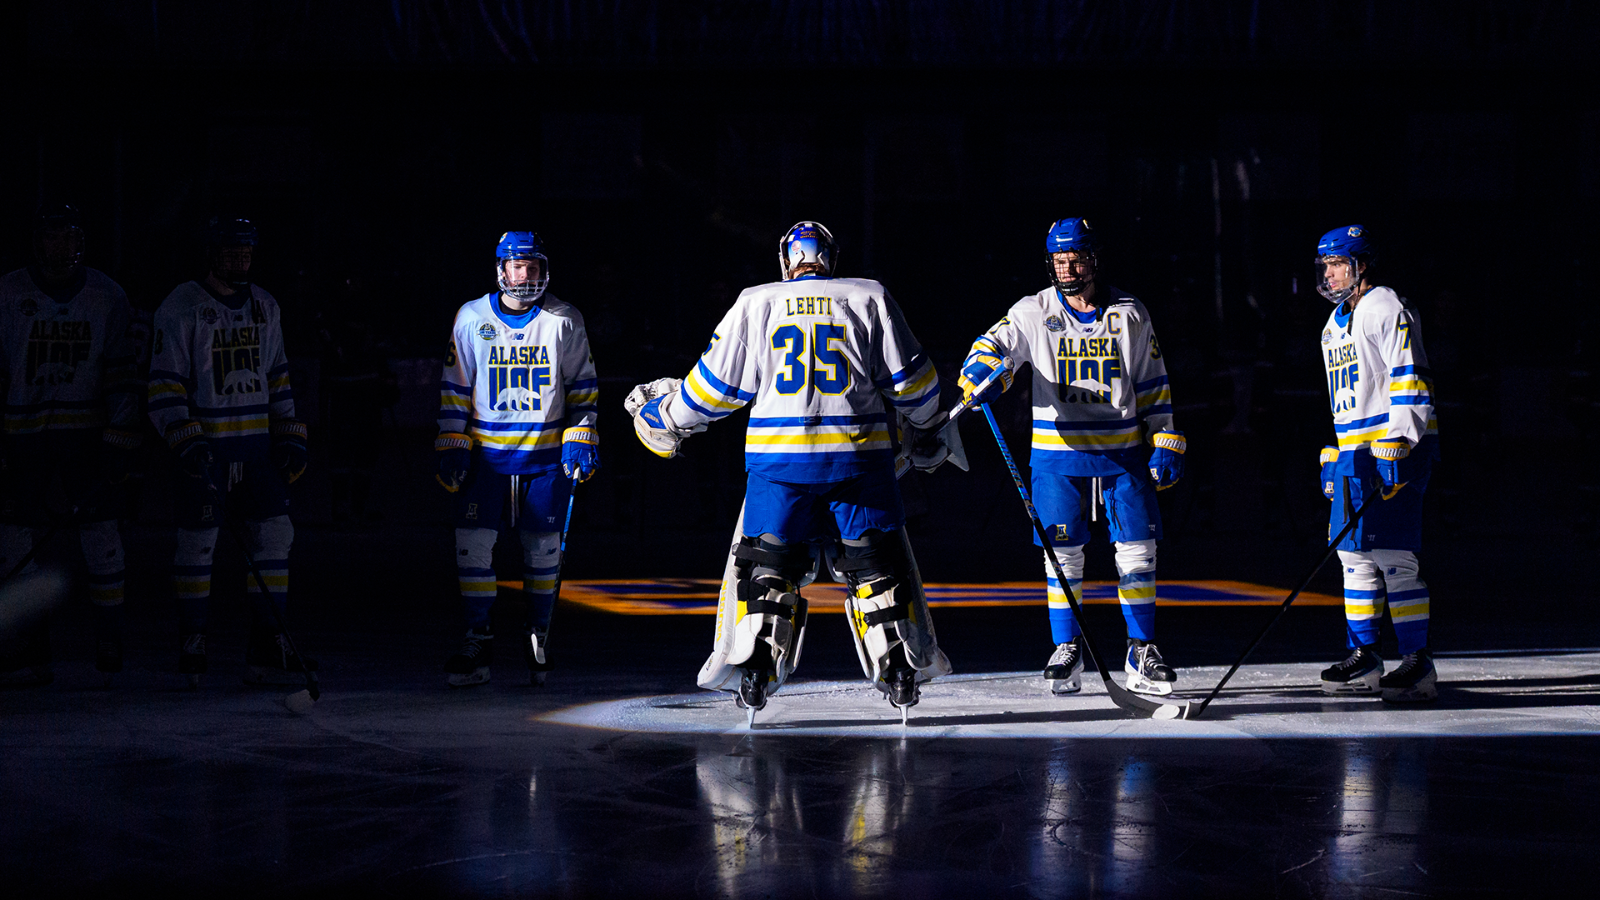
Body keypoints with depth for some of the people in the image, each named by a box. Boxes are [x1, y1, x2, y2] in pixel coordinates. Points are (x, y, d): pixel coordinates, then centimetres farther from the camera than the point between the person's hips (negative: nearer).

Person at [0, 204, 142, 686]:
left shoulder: (107, 297, 3)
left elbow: (122, 376, 4)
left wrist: (120, 443, -3)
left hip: (86, 436, 0)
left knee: (100, 533, -5)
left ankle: (109, 638, 8)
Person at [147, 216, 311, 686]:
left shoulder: (264, 306, 13)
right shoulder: (181, 307, -6)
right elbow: (164, 383, -10)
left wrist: (290, 436, 11)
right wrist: (187, 442, -19)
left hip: (257, 444, 5)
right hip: (202, 445, -5)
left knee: (275, 535, -1)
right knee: (197, 543, 0)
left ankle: (266, 645, 3)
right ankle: (191, 644, 11)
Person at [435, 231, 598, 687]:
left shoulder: (565, 321, 0)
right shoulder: (471, 318, 1)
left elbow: (583, 385, 6)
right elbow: (455, 388, 5)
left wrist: (581, 440, -3)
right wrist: (452, 446, -1)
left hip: (545, 454, 0)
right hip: (486, 453, 0)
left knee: (543, 548, 5)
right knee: (472, 542, -7)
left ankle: (538, 636, 21)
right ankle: (478, 639, 2)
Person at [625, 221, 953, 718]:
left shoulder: (755, 304, 7)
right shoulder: (871, 299, 6)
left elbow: (716, 384, 10)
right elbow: (911, 380, 8)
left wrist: (666, 417, 26)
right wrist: (925, 420, 29)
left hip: (779, 455, 0)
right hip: (858, 453, 0)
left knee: (767, 563, 8)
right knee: (875, 562, 9)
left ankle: (752, 672, -1)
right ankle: (900, 673, 7)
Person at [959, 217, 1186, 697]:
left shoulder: (1129, 314, 4)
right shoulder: (1034, 312, 0)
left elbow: (1152, 384, 9)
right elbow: (995, 346, -12)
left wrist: (1165, 443, 4)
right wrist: (985, 374, -36)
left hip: (1123, 450, 1)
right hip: (1058, 451, -1)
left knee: (1137, 549, -2)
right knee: (1063, 552, -1)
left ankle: (1141, 654, 9)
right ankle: (1067, 653, 12)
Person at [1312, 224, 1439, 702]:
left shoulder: (1386, 310, -8)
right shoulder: (1337, 323, 21)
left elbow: (1409, 379, -16)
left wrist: (1396, 447, -23)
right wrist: (1333, 458, 23)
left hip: (1396, 447, -9)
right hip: (1354, 449, 10)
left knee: (1392, 556, -13)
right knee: (1354, 553, 10)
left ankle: (1418, 662, -11)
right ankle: (1364, 659, 18)